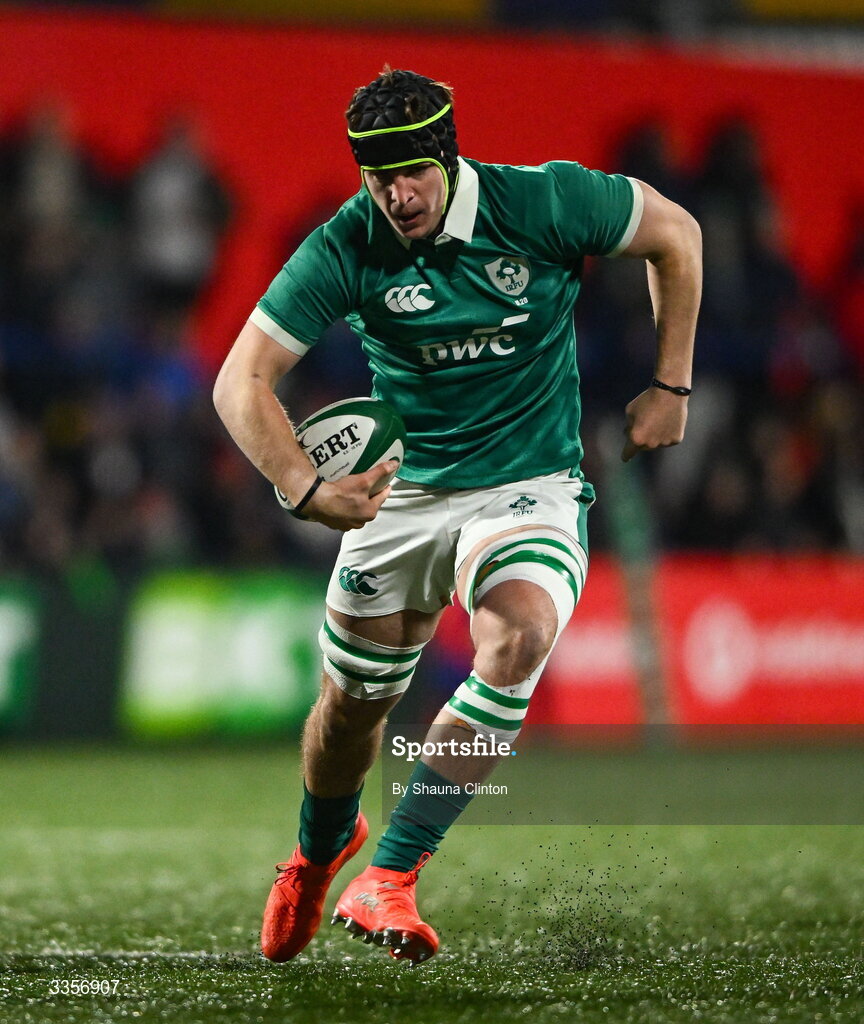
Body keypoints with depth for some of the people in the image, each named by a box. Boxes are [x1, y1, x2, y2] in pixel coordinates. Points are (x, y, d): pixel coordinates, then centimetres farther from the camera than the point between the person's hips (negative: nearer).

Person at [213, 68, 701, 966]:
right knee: (352, 702, 9)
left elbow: (675, 234, 1)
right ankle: (321, 845, 46)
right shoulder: (345, 249, -15)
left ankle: (389, 875, -26)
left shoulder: (543, 203, -17)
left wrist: (670, 387, 1)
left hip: (529, 488, -2)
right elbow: (241, 380, -14)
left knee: (518, 636, -31)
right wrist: (305, 488, -31)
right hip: (401, 490, 2)